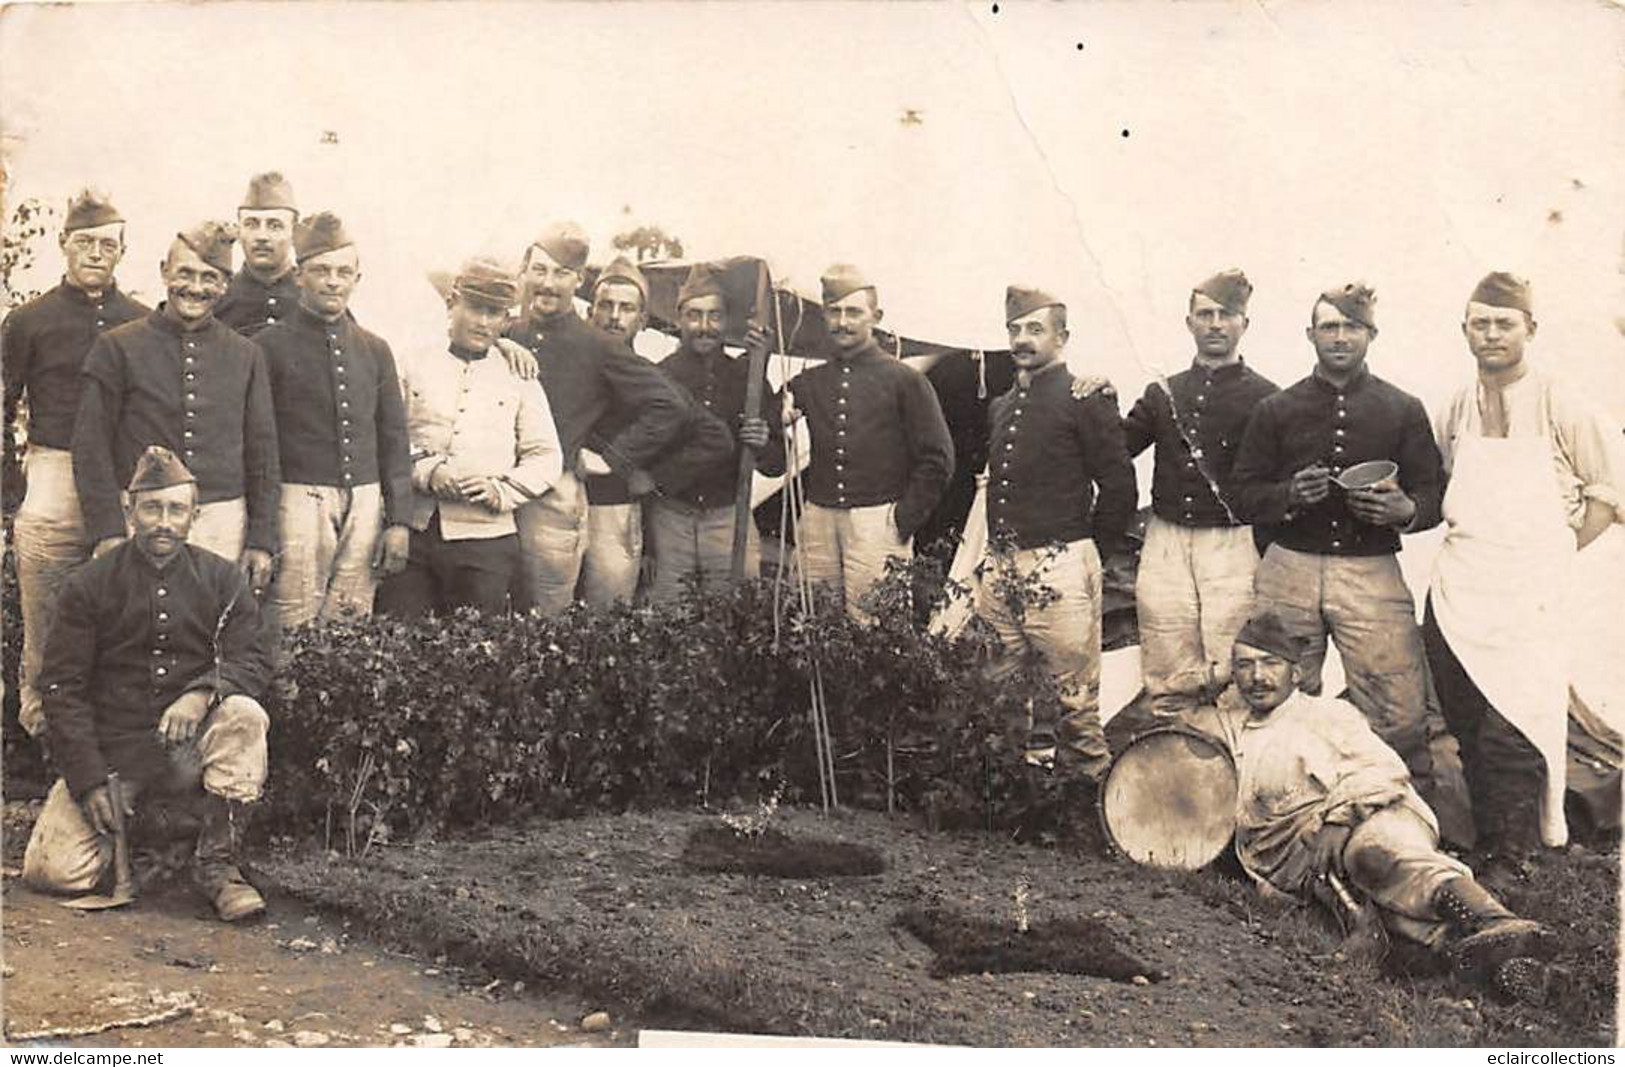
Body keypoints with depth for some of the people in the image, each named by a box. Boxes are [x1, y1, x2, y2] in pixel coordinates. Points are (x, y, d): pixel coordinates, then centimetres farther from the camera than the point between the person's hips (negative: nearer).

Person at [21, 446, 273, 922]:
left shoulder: (220, 579, 5)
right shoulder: (90, 585, 2)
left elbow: (255, 659, -3)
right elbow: (62, 687, 0)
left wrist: (202, 692, -26)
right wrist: (89, 779, -11)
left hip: (189, 749, 1)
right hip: (110, 749, 0)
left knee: (244, 716, -32)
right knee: (55, 871, -18)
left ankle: (217, 863, -19)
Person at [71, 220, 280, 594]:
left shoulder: (247, 355, 10)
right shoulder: (117, 348, 2)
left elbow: (262, 455, 11)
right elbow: (91, 448, 1)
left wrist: (262, 541, 5)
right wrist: (108, 533, -7)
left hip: (224, 526, 2)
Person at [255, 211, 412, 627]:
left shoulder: (375, 351, 14)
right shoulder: (269, 346, 1)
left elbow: (394, 442, 15)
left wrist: (399, 521, 7)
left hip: (364, 503, 4)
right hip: (300, 501, -4)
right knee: (295, 632, -7)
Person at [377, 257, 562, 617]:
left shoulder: (519, 379, 12)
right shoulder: (416, 368, 11)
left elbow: (545, 459, 7)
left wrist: (501, 491, -9)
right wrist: (426, 473, -13)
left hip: (485, 537, 0)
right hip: (413, 533, 0)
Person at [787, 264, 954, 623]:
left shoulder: (905, 380, 3)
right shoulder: (808, 382, 14)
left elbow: (937, 459, 0)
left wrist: (903, 522, -5)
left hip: (877, 520, -4)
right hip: (818, 519, 4)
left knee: (870, 624, -8)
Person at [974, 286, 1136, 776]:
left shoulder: (1085, 399, -6)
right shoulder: (1003, 406, 17)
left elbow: (1118, 485, -6)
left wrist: (1091, 550, 0)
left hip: (1059, 564, -7)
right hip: (1000, 564, 7)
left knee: (1075, 688, -3)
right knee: (1002, 685, 12)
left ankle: (1092, 779, 8)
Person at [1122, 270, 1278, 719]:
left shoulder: (1264, 397, 3)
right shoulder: (1163, 393, 15)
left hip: (1233, 545, -4)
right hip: (1165, 543, 4)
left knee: (1233, 678, -9)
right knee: (1168, 686, 5)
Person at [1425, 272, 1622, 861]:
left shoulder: (1558, 405, -3)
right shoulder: (1457, 409, 12)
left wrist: (1554, 552, 0)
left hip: (1525, 592, -5)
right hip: (1455, 587, 5)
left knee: (1512, 736, -11)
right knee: (1468, 734, 9)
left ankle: (1513, 861, -2)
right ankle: (1483, 848, 21)